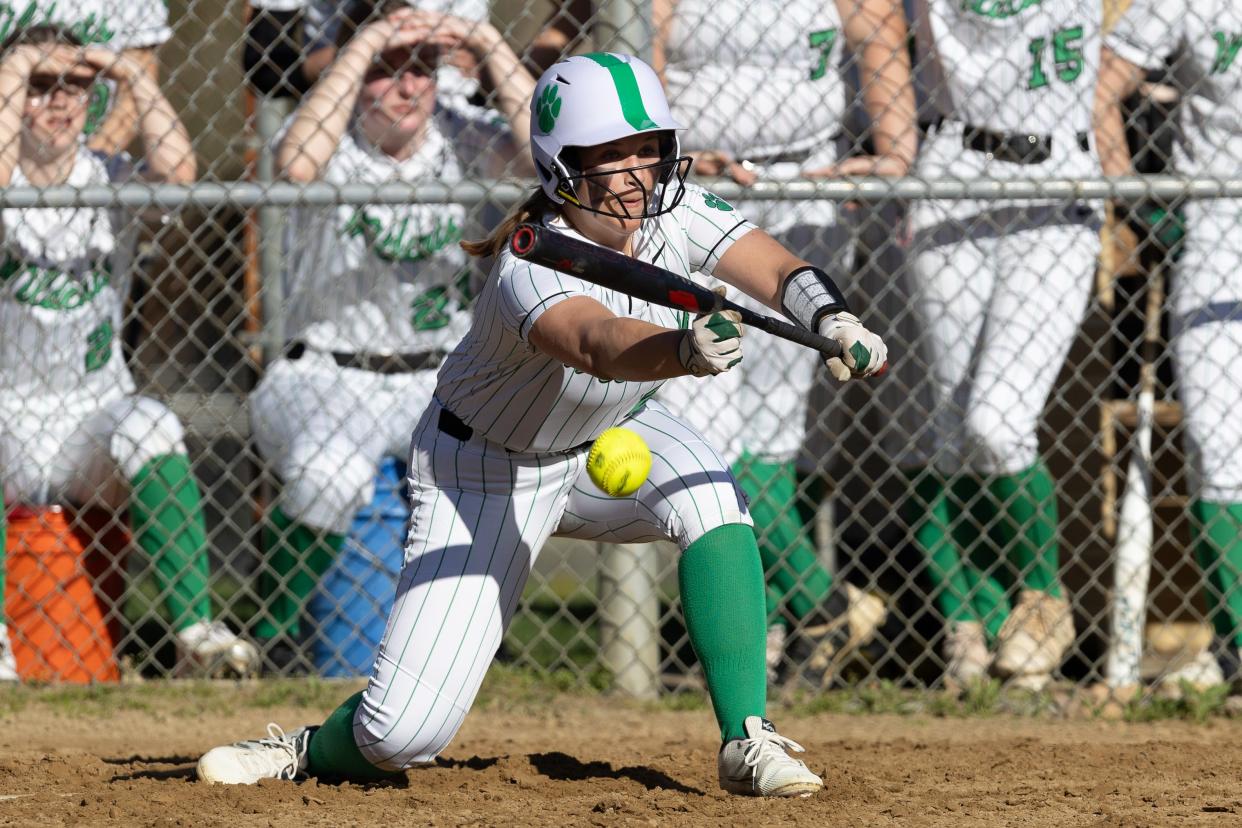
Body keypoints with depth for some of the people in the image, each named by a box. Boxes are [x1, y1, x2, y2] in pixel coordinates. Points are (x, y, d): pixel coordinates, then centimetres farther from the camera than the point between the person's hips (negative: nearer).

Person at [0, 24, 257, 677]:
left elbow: (177, 172, -16)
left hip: (95, 414, 2)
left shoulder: (112, 183, 5)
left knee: (150, 426, -30)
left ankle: (195, 628, -30)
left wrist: (130, 76, -11)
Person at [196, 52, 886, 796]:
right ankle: (314, 751, 24)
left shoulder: (673, 209, -18)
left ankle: (748, 741, -20)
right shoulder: (530, 268, -36)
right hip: (487, 469, -5)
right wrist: (686, 350, -78)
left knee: (713, 496, -30)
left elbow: (779, 270, -29)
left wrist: (838, 324, -52)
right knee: (403, 732, -13)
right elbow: (595, 345, -57)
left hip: (611, 438, 5)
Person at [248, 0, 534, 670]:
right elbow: (297, 165, -31)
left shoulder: (460, 139, 2)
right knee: (331, 477, -34)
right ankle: (277, 631, -8)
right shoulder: (336, 145, -6)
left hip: (441, 382, 3)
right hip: (328, 378, -3)